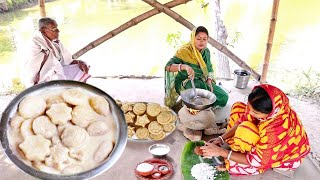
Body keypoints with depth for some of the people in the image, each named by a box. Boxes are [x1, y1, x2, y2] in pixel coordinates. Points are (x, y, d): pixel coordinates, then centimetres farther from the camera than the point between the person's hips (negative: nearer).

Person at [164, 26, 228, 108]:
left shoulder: (206, 51, 1)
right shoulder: (184, 51, -18)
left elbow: (209, 69, 13)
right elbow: (168, 66, -29)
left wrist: (209, 81, -7)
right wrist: (184, 66, -46)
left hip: (202, 81, 6)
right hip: (185, 82, -5)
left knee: (224, 97, -10)